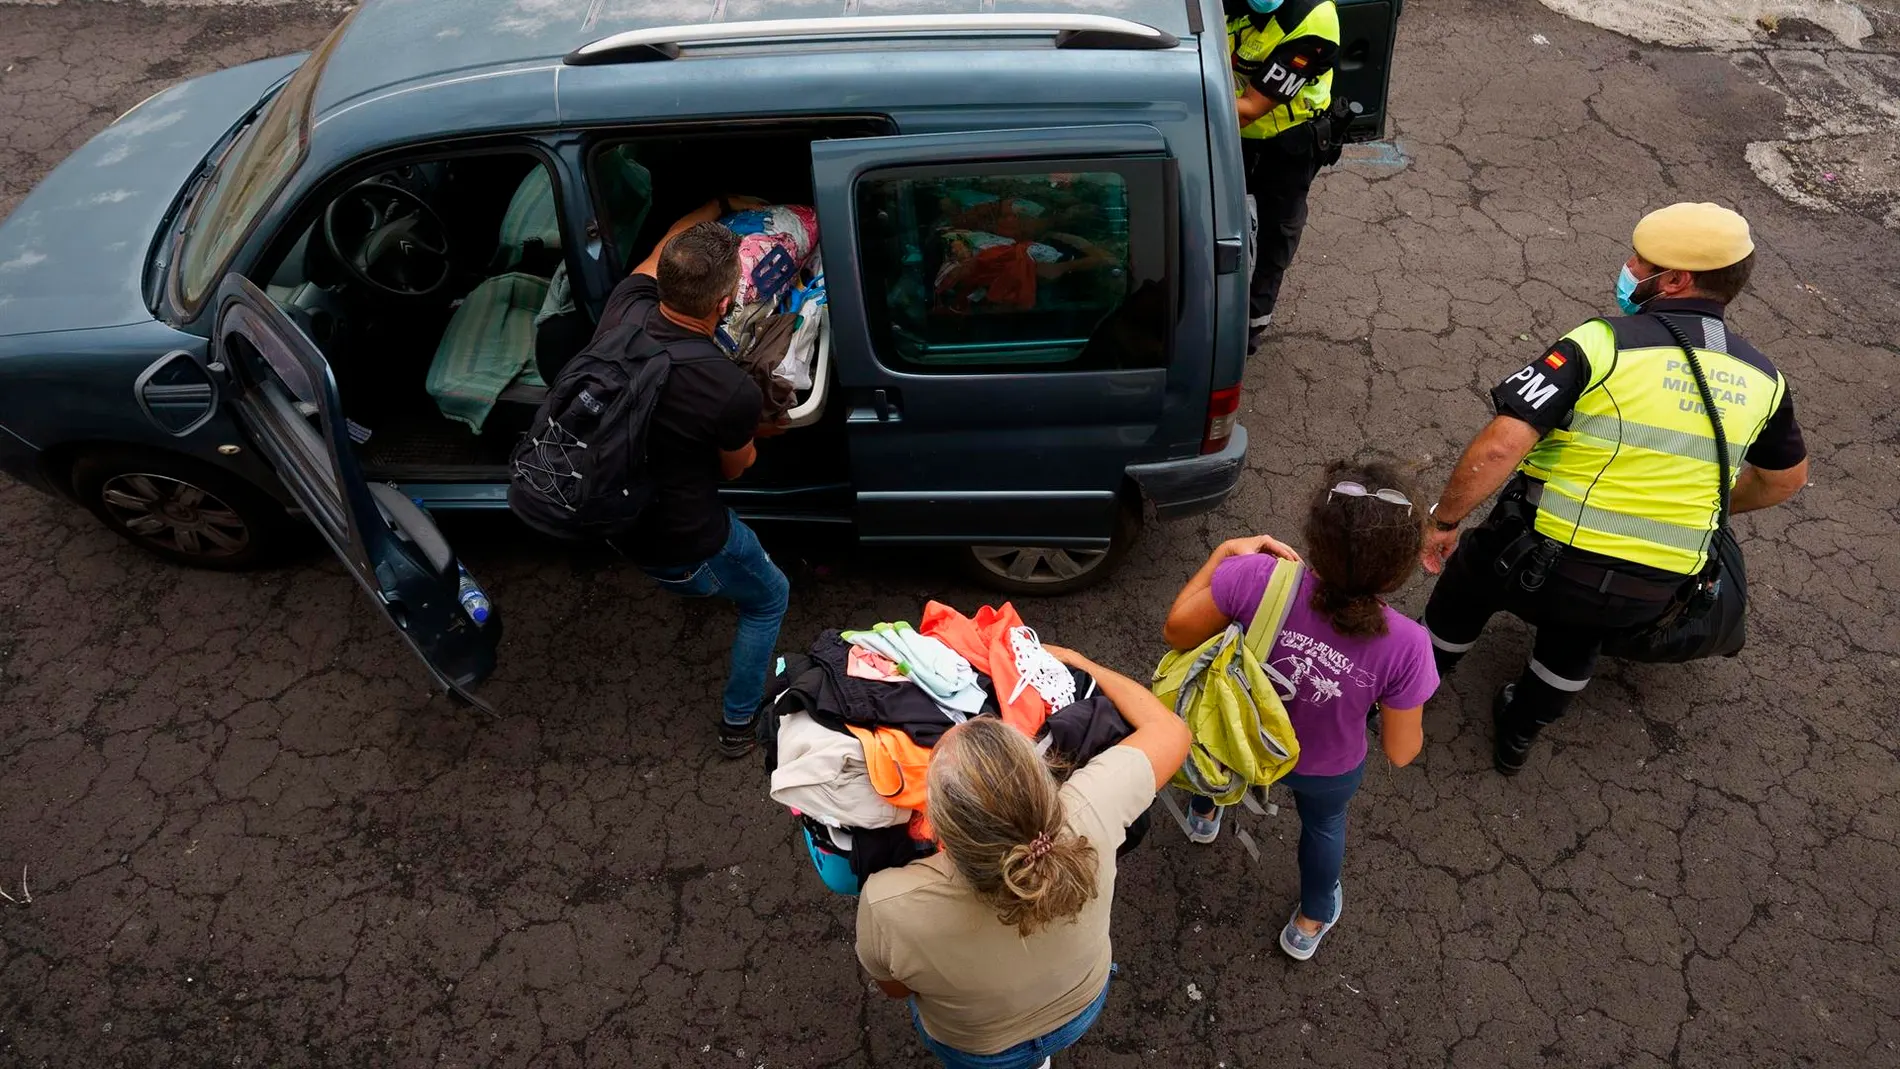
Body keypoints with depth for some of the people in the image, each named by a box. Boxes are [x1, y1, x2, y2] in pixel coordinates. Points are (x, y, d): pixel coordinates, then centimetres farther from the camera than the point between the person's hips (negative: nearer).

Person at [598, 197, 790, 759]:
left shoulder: (623, 310, -19)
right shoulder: (734, 391, -35)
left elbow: (662, 249, 5)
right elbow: (736, 467, -12)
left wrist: (722, 204, 20)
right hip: (684, 550, -6)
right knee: (769, 598, 25)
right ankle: (738, 723, 37)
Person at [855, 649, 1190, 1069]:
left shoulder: (886, 906, -42)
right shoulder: (1090, 814, -41)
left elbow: (895, 988, -17)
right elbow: (1171, 730, -20)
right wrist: (1077, 662, -9)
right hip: (1082, 1010, 2)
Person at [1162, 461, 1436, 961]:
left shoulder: (1257, 577, -38)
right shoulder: (1405, 645, -35)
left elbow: (1177, 631, -20)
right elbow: (1401, 752, -18)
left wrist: (1225, 553, -12)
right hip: (1327, 774, -1)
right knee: (1323, 823, 36)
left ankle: (1204, 813, 71)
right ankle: (1309, 924, 63)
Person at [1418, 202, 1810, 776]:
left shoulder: (1603, 343, -18)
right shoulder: (1760, 378, 1)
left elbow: (1499, 448, -26)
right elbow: (1785, 478, 18)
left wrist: (1444, 520, -13)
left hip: (1542, 559, -4)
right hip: (1651, 589, 4)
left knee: (1467, 586, 28)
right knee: (1576, 637, 35)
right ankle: (1518, 734, 51)